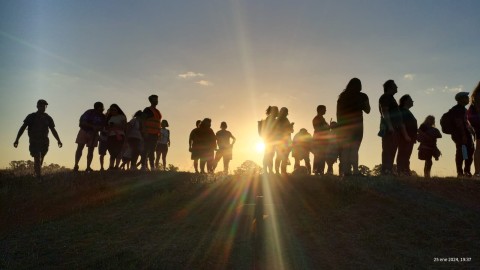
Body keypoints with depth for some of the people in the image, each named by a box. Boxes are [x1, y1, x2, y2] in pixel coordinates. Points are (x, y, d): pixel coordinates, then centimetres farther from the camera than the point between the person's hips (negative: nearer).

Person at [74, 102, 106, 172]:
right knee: (80, 148, -5)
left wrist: (97, 128, -22)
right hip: (84, 131, -3)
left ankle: (88, 167, 1)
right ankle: (76, 165, -2)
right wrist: (92, 126, -28)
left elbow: (102, 127, 1)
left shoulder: (102, 116, -1)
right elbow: (82, 122, -19)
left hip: (94, 134, 3)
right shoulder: (89, 113, -14)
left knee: (91, 150, 0)